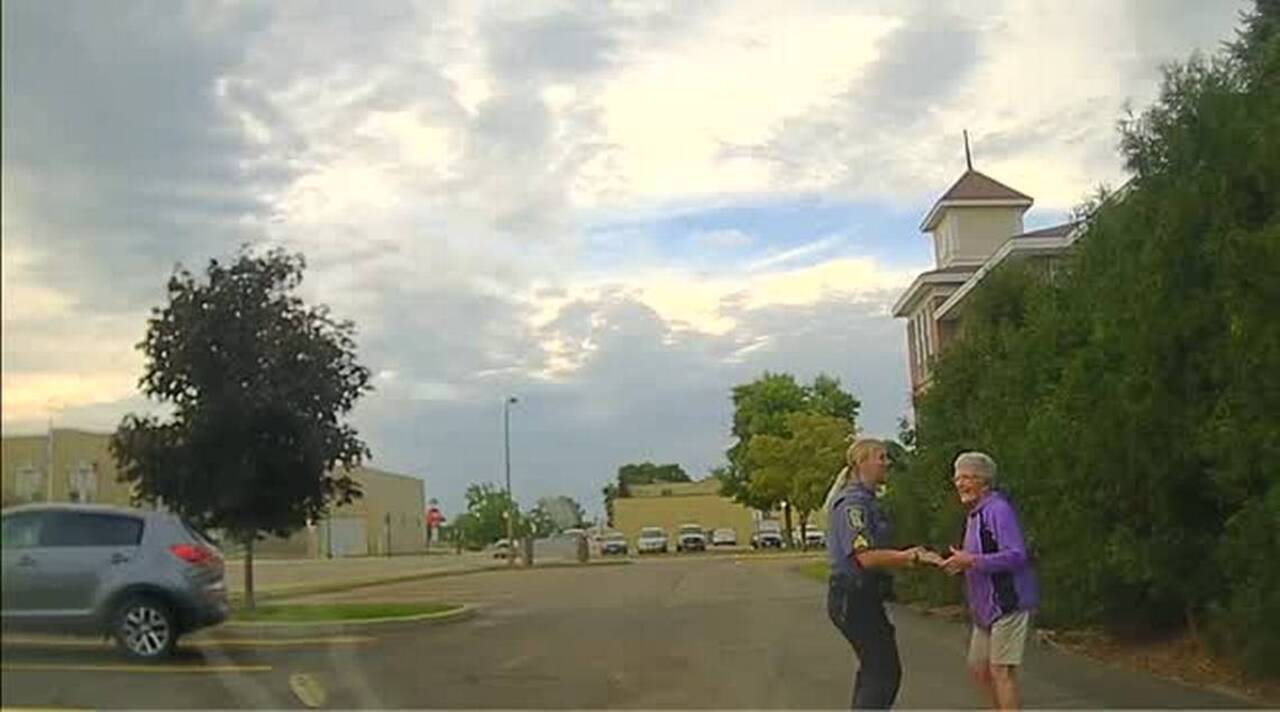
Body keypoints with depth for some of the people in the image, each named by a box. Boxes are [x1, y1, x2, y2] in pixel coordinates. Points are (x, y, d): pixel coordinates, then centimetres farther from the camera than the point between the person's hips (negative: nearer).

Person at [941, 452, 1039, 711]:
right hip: (986, 606, 10)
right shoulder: (975, 514, 15)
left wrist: (972, 561, -24)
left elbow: (1016, 556, -24)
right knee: (978, 668, 14)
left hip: (1008, 602, -10)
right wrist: (961, 563, 4)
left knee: (1001, 670, -5)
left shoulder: (998, 509, -16)